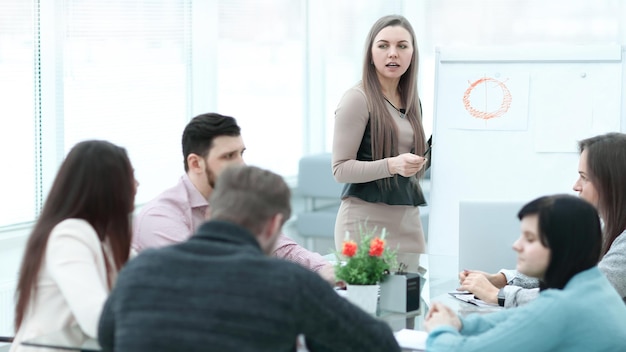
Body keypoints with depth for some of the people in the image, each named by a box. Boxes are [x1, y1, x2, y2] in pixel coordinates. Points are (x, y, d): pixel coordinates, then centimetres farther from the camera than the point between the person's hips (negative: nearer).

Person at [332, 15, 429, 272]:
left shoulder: (411, 102, 14)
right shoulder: (358, 99, -7)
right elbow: (340, 169, -12)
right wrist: (391, 165, -24)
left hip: (408, 221, 6)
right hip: (367, 220, -6)